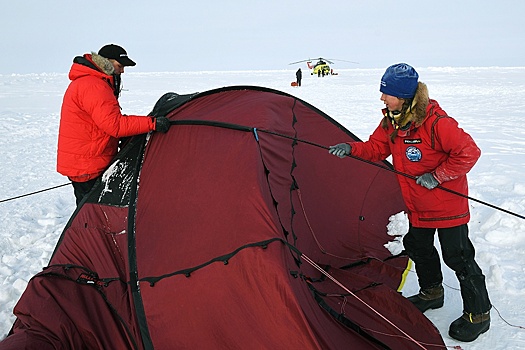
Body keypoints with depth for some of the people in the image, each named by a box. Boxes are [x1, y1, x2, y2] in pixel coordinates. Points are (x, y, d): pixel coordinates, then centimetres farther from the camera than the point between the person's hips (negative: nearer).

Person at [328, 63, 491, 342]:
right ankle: (431, 293, 44)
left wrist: (438, 176, -23)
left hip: (447, 203, -8)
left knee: (458, 256, 0)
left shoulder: (435, 122, -28)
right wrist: (351, 148, -13)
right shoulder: (391, 120, -3)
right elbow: (376, 148, 5)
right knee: (418, 247, 20)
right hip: (418, 204, 8)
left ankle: (478, 314, 16)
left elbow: (468, 152, -25)